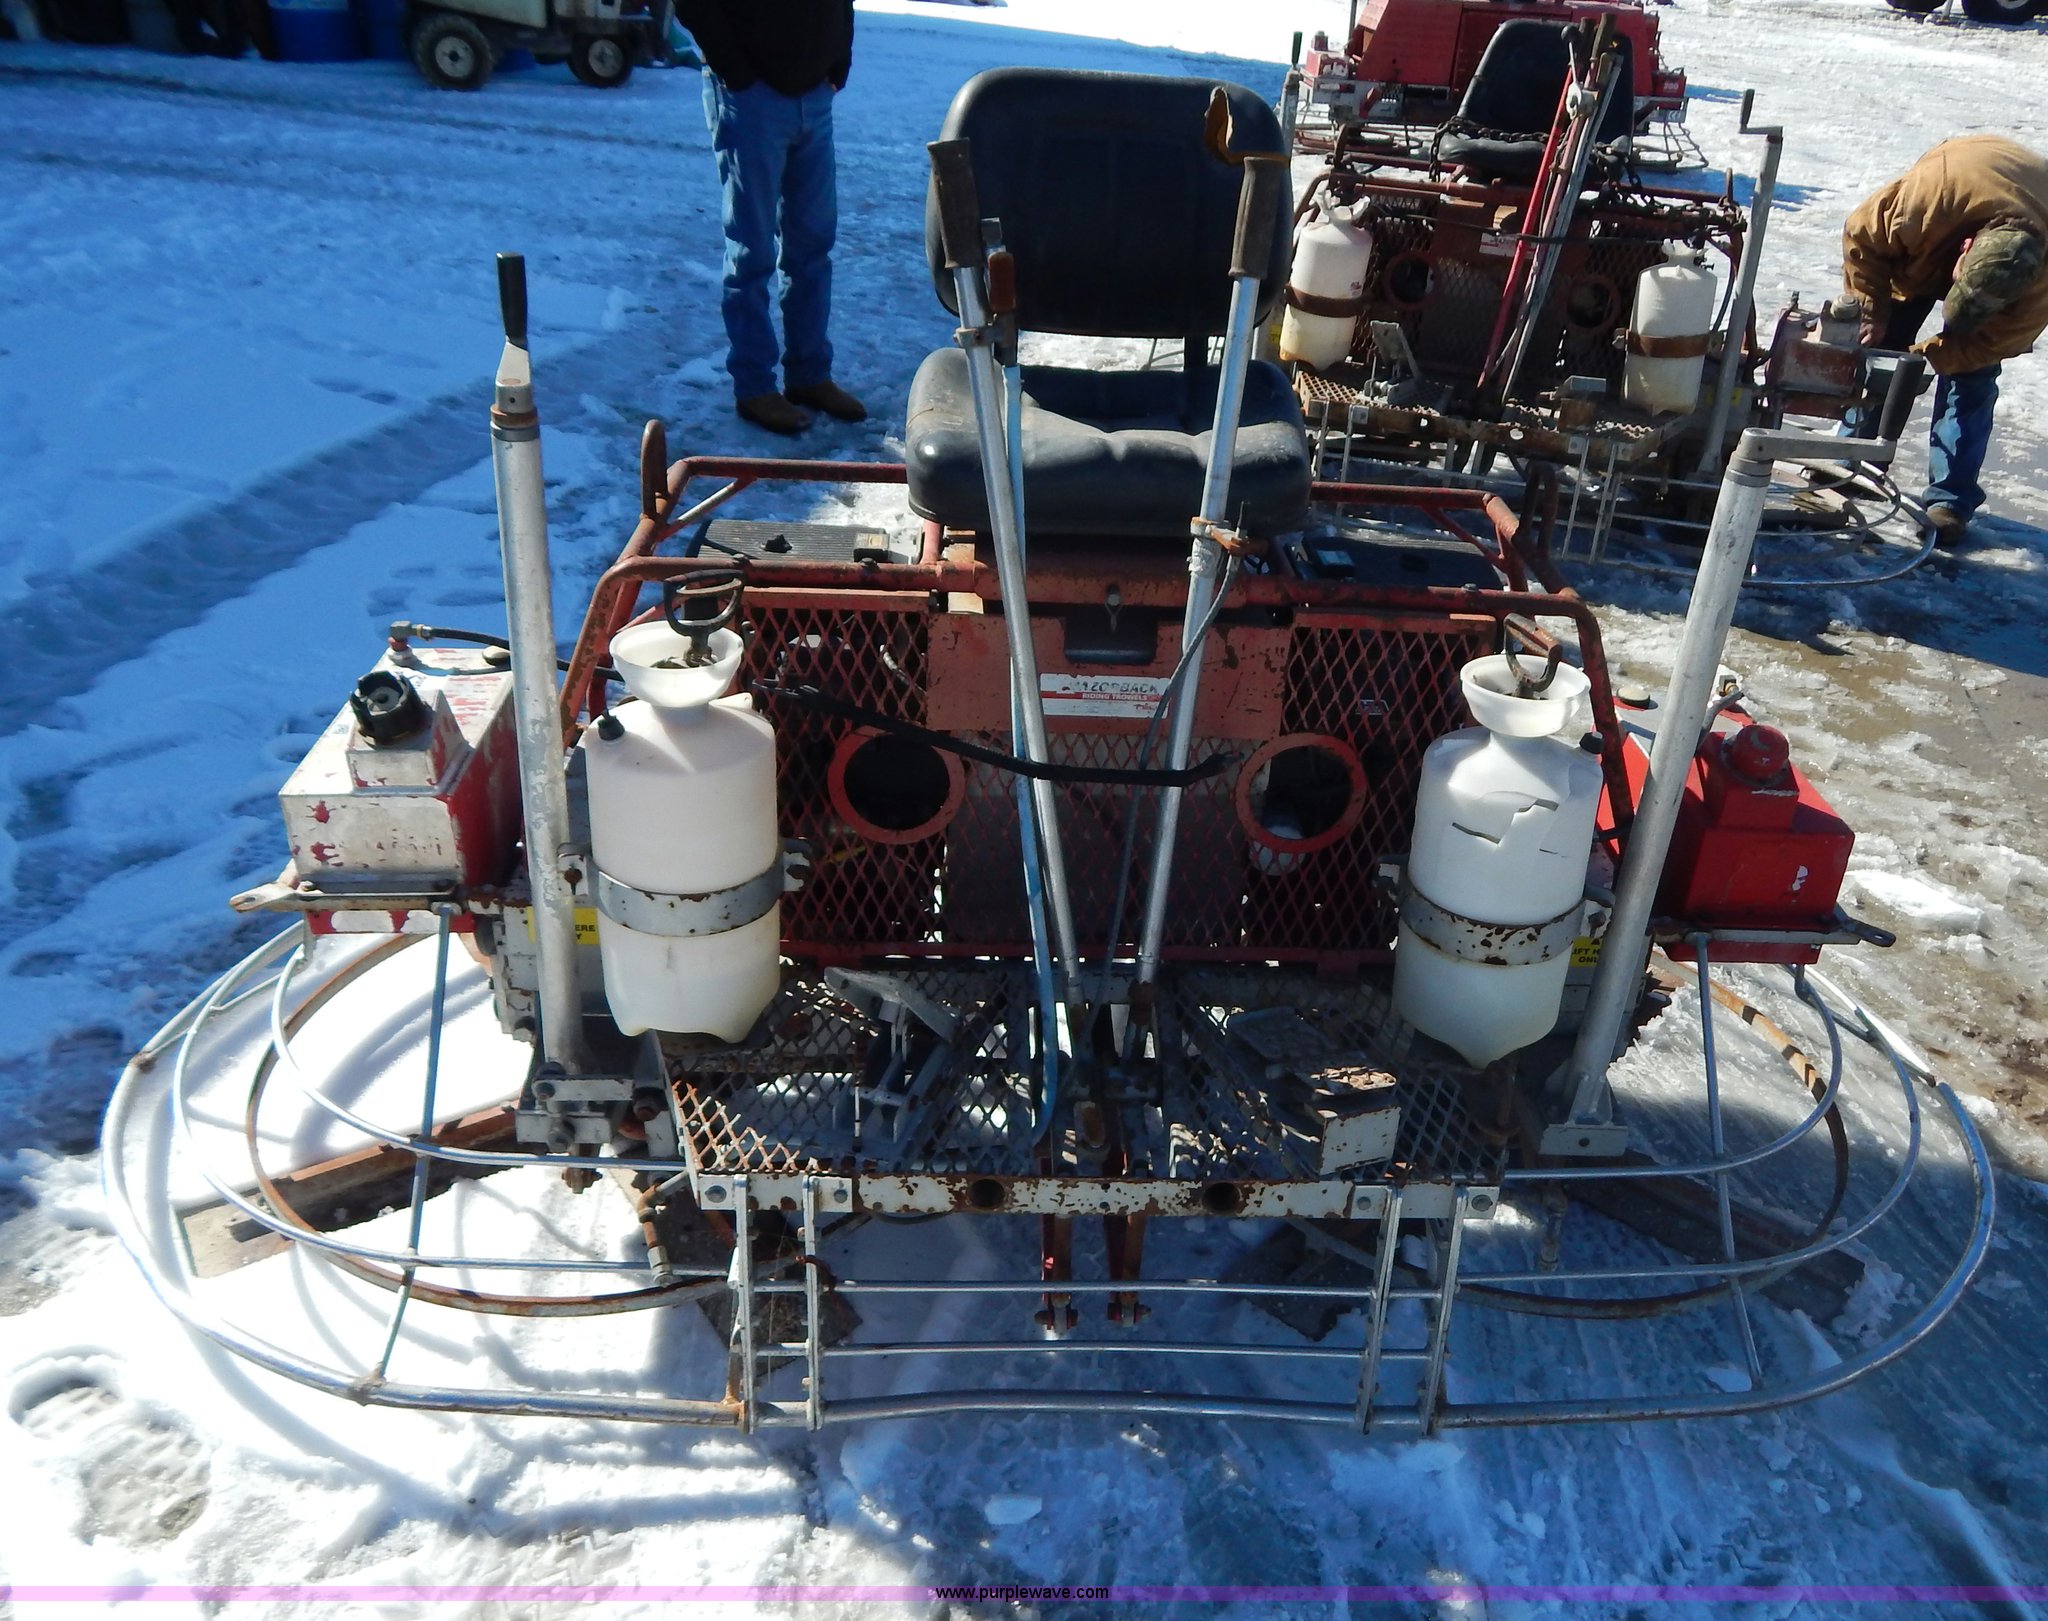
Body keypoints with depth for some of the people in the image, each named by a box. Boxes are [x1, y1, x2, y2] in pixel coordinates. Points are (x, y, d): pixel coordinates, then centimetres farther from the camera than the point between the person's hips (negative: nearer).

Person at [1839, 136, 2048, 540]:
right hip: (1920, 252, 2)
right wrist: (1873, 310, -26)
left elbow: (1994, 341, -27)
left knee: (1972, 377, -11)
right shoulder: (1936, 192, -44)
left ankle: (1950, 500, -9)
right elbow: (1862, 234, -27)